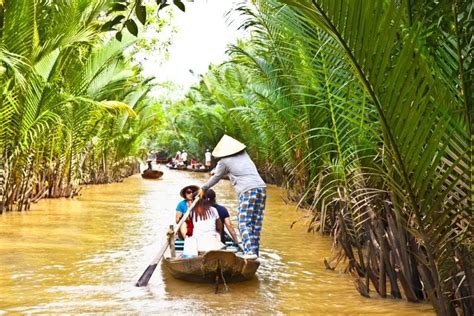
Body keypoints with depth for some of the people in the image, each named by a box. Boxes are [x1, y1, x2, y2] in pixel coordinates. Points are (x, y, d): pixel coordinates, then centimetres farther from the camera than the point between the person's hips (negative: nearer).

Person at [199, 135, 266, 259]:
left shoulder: (225, 162, 4)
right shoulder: (244, 155, 22)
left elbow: (216, 178, 18)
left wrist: (203, 188, 33)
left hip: (247, 191, -6)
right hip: (261, 187, 6)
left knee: (244, 223, -5)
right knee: (256, 223, 8)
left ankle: (250, 251, -18)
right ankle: (255, 251, 9)